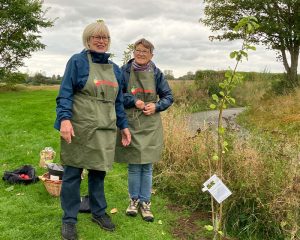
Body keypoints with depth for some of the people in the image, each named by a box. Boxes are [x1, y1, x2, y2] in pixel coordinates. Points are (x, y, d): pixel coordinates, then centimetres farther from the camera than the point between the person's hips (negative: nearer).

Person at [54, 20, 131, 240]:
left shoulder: (115, 69, 16)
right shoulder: (78, 61, -1)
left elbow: (118, 102, 20)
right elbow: (65, 94, -7)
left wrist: (124, 125, 13)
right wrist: (64, 118, -21)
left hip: (105, 130, 5)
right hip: (79, 128, -5)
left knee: (99, 171, 11)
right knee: (73, 172, 2)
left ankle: (99, 212, 27)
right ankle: (69, 219, 14)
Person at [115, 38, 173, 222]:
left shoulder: (156, 73, 2)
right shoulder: (125, 71, -2)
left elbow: (168, 97, 6)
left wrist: (156, 106, -12)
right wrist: (134, 101, -14)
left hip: (150, 126, 1)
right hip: (131, 124, -1)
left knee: (147, 166, 6)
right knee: (134, 166, 6)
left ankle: (145, 202, 19)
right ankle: (134, 200, 23)